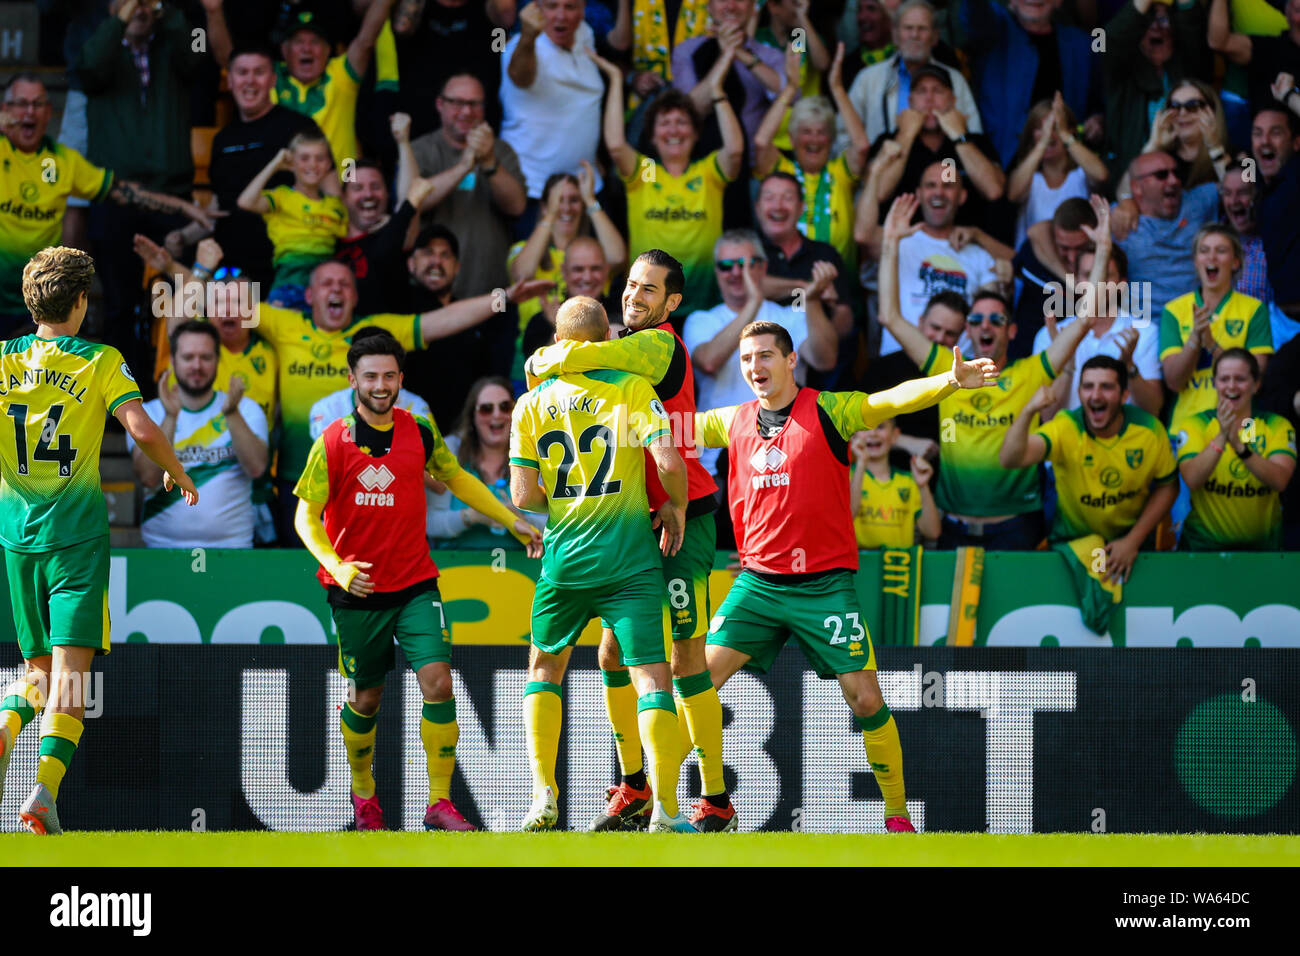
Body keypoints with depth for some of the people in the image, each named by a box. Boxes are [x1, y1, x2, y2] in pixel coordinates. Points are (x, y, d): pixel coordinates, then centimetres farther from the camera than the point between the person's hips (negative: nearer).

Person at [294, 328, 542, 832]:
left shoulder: (420, 433, 1)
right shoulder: (332, 444, -8)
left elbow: (457, 479, 19)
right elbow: (306, 516, -5)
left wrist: (512, 521, 18)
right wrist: (336, 566, -22)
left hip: (415, 586, 2)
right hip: (357, 591, -2)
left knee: (437, 683, -15)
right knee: (365, 699, 9)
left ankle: (439, 803, -11)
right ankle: (363, 794, 35)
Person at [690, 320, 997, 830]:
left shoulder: (827, 410, -5)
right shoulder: (733, 422, 9)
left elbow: (890, 401, -18)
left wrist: (950, 381, -34)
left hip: (825, 583, -4)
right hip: (758, 582, 4)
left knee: (865, 698, -9)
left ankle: (897, 813, 4)